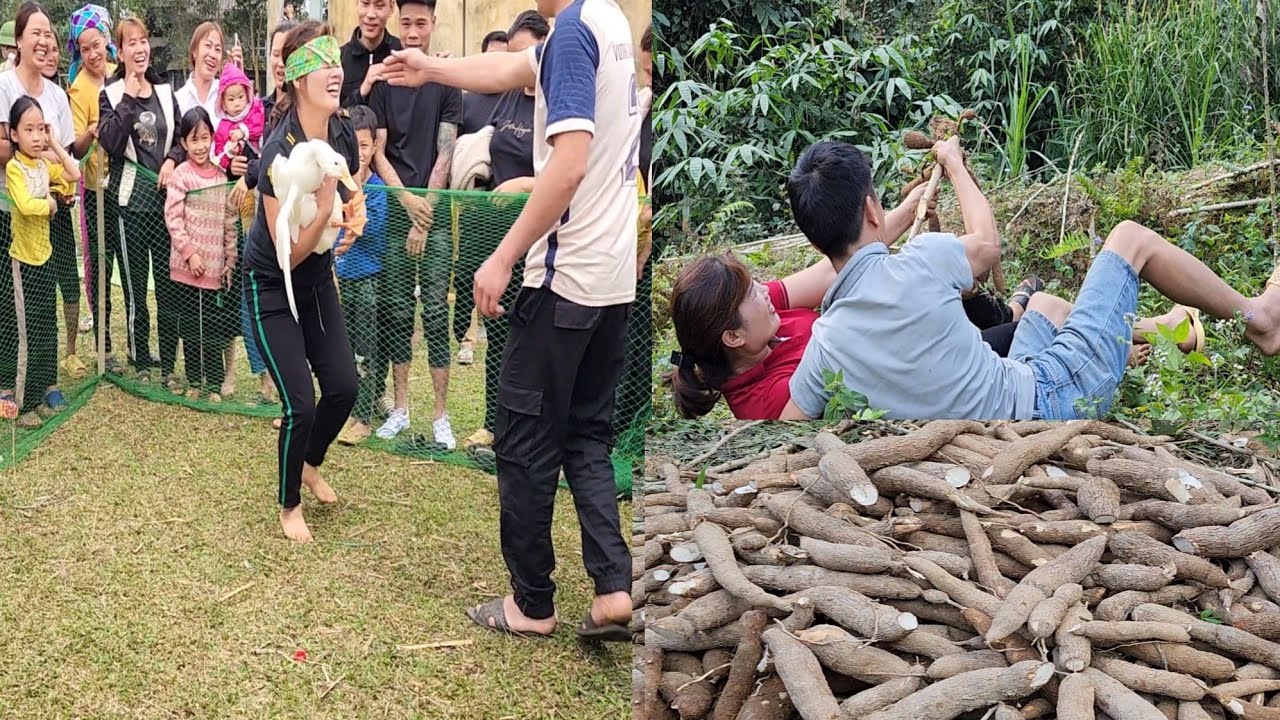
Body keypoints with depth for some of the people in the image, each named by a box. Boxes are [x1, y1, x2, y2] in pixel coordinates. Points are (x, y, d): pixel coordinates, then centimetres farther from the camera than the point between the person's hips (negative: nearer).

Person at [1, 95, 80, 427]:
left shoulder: (44, 164, 6)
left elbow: (74, 174, 6)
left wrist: (55, 145, 3)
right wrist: (51, 203, -12)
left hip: (45, 254, 8)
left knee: (47, 326, 14)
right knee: (27, 332, -4)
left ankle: (44, 390, 26)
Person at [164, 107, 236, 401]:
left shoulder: (221, 176, 6)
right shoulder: (181, 175, -5)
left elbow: (229, 221, 10)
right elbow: (172, 218, -9)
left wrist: (230, 259, 8)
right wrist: (190, 253, -14)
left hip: (214, 265, 2)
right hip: (187, 264, -2)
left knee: (213, 327, 5)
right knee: (190, 325, 8)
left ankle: (214, 384, 13)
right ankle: (194, 381, 19)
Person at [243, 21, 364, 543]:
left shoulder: (343, 133, -9)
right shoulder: (281, 152, -29)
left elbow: (354, 195, 11)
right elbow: (290, 252, -25)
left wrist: (354, 219, -12)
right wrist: (324, 206, -39)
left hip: (318, 278, 6)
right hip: (272, 286, -6)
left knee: (343, 388, 2)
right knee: (301, 404, -9)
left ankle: (311, 464, 34)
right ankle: (289, 503, 17)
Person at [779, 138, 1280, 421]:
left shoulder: (822, 350, -14)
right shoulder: (917, 264, -25)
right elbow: (986, 244, -2)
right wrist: (955, 166, 16)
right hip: (1057, 395, -6)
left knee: (1047, 303, 34)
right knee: (1131, 239, 11)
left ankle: (1169, 330, 56)